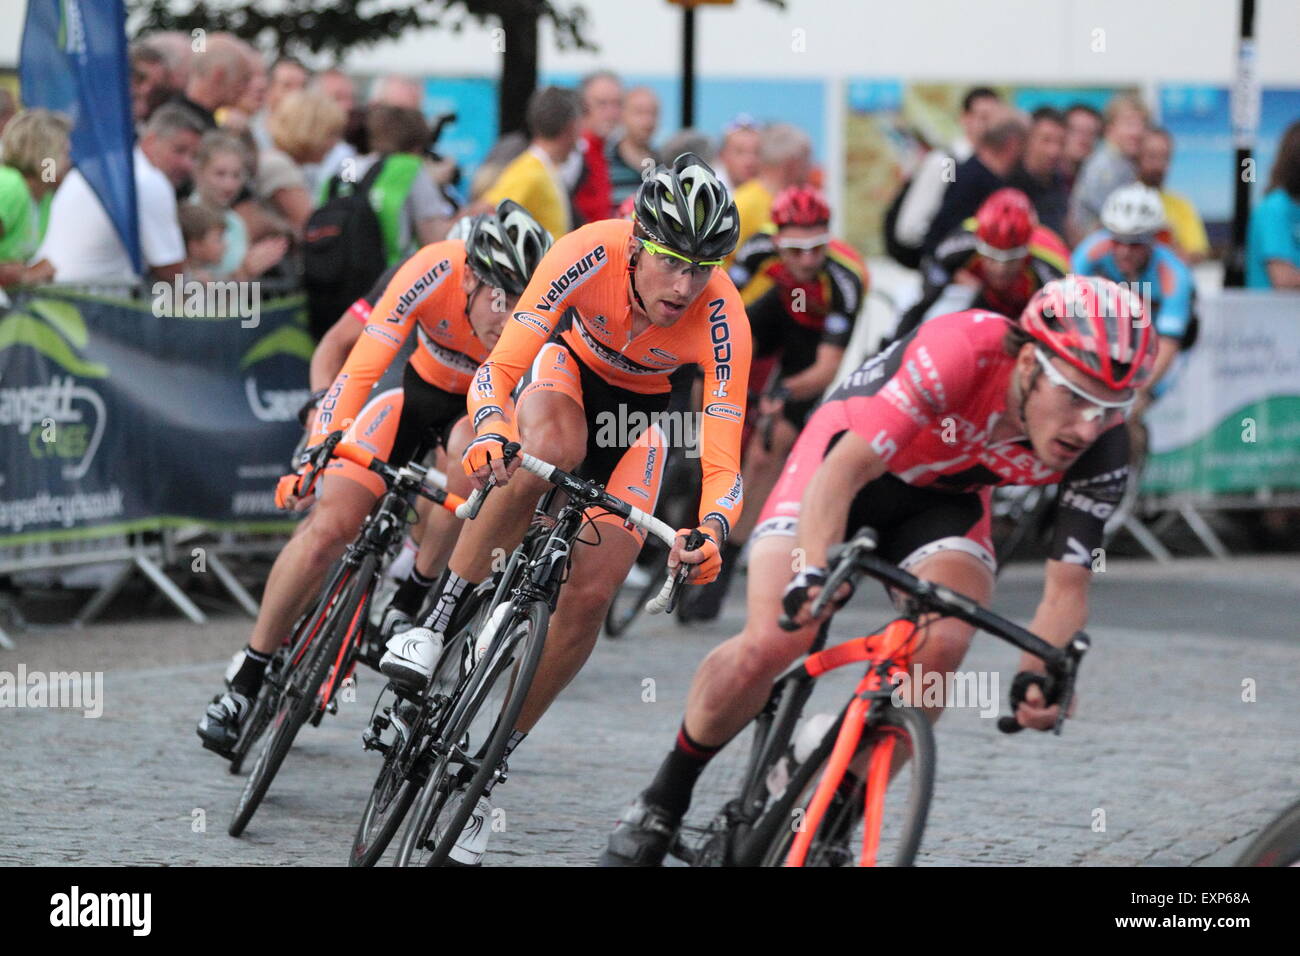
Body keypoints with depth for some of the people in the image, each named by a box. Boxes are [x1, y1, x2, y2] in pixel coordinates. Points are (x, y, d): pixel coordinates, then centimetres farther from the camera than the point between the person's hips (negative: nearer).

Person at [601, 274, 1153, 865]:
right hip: (849, 457, -3)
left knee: (941, 647, -25)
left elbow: (1067, 589, -20)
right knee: (770, 642, -22)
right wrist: (812, 570, -57)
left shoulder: (1100, 446, -25)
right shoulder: (963, 351, -38)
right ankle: (664, 798, 3)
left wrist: (1043, 674, -40)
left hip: (943, 499, 3)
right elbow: (845, 468, -41)